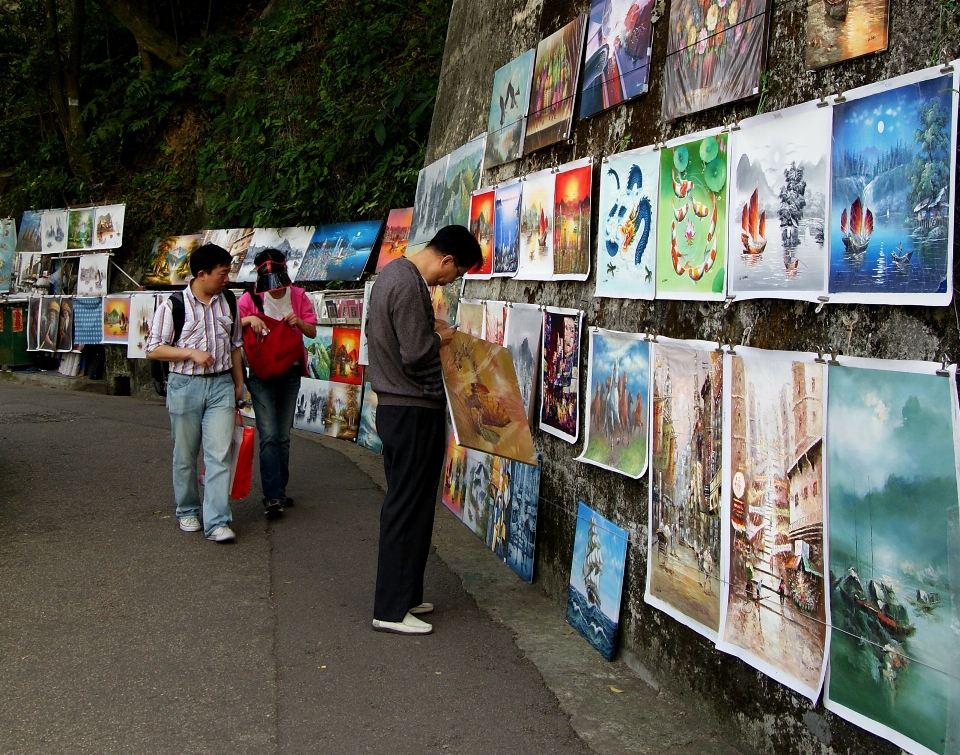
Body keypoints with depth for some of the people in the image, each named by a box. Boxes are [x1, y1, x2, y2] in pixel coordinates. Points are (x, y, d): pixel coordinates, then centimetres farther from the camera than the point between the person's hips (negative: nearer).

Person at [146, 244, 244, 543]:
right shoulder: (173, 306, -7)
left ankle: (218, 522, -7)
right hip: (185, 386, -2)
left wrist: (239, 384, 17)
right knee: (185, 455, 9)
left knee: (220, 454, -6)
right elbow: (153, 349, -6)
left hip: (221, 385, 2)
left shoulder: (229, 302, 6)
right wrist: (192, 353, -16)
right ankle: (187, 512, 28)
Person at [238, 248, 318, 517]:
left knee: (283, 437, 10)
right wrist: (248, 319, -21)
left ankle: (279, 491, 20)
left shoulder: (298, 296, 4)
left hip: (290, 372, 3)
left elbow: (312, 332, 6)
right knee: (269, 436, -12)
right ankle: (273, 497, -13)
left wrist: (299, 322, -15)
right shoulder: (251, 298, -2)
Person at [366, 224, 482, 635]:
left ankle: (402, 595, 26)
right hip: (415, 412, -10)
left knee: (402, 506, 16)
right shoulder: (410, 286, -20)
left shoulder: (391, 273, 12)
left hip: (393, 407, 10)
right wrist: (440, 338, -6)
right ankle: (392, 609, 5)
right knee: (409, 510, -3)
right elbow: (415, 355, -24)